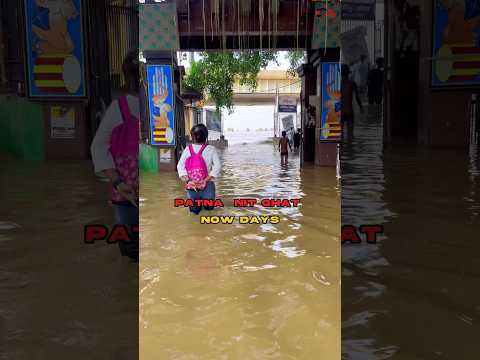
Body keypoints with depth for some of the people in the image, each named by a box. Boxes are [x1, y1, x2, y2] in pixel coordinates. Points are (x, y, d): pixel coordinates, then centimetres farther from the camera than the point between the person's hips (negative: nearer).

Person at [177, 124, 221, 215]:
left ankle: (195, 203, 7)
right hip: (207, 185, -1)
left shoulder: (188, 149, -1)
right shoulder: (211, 149, -5)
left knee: (194, 208, 22)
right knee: (209, 207, 23)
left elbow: (180, 166, -8)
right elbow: (217, 166, -14)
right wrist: (205, 180, -16)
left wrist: (188, 180, -14)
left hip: (191, 184, 2)